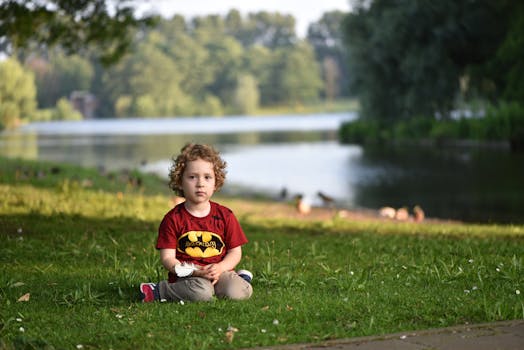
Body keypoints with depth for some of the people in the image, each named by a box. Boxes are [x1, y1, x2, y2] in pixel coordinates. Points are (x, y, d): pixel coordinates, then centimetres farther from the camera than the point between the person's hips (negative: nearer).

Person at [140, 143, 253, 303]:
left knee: (239, 293, -29)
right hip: (187, 275, -2)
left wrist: (220, 268, -14)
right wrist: (194, 272, -21)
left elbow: (235, 252, 8)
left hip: (219, 271, 2)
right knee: (201, 293, -35)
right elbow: (167, 257, -4)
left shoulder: (225, 216, 6)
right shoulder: (173, 218, -1)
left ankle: (240, 278, 5)